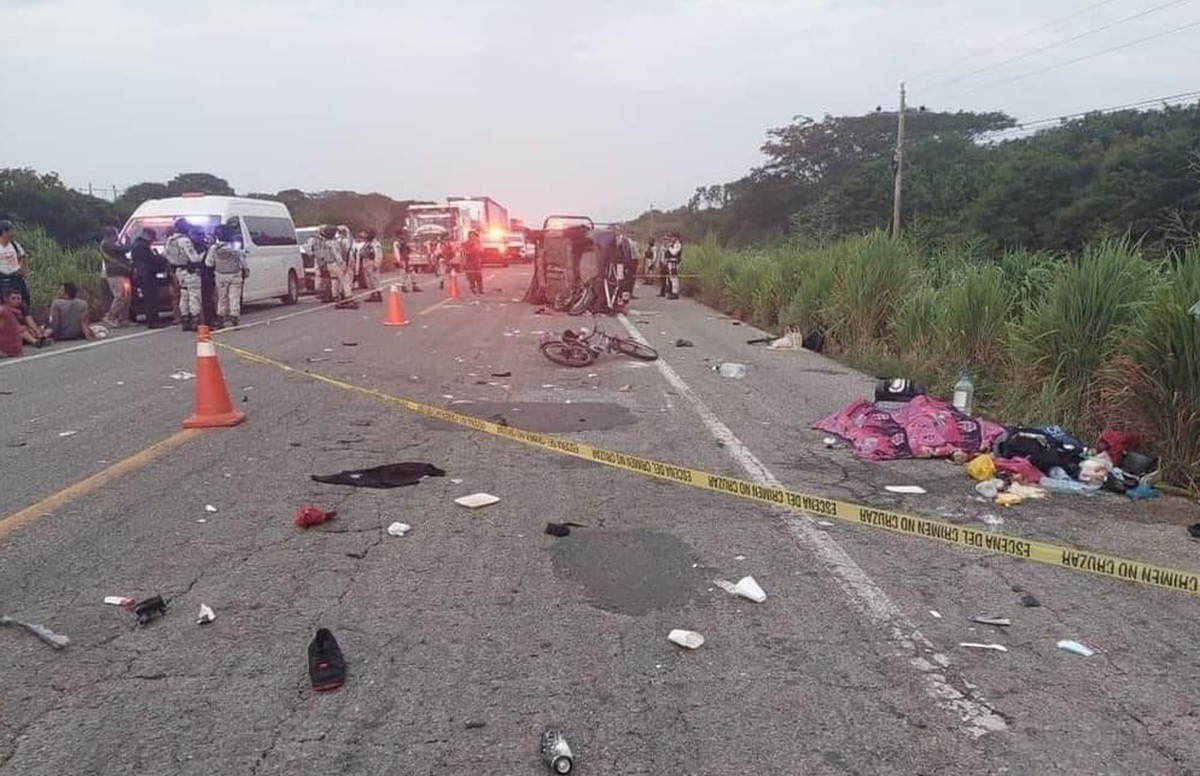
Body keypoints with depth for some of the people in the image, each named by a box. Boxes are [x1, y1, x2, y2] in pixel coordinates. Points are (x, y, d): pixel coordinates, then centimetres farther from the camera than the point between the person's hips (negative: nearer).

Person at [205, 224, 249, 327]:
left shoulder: (214, 248, -13)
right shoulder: (236, 248, -11)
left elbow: (208, 263, -7)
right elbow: (243, 261, -3)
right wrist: (246, 271, 11)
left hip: (221, 276, 0)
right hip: (235, 275, 0)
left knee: (222, 297, 14)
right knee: (234, 297, 4)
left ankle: (221, 317, 20)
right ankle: (234, 316, 3)